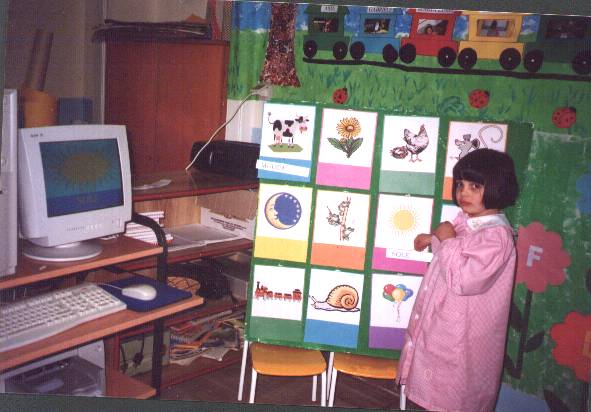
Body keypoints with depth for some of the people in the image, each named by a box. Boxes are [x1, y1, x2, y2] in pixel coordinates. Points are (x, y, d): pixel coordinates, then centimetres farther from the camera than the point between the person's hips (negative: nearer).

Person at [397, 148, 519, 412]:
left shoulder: (497, 235, -23)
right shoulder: (465, 220, 2)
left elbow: (462, 280, -30)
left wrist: (446, 241, -20)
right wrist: (434, 239, 7)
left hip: (463, 333, -8)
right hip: (441, 322, 8)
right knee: (437, 389, 21)